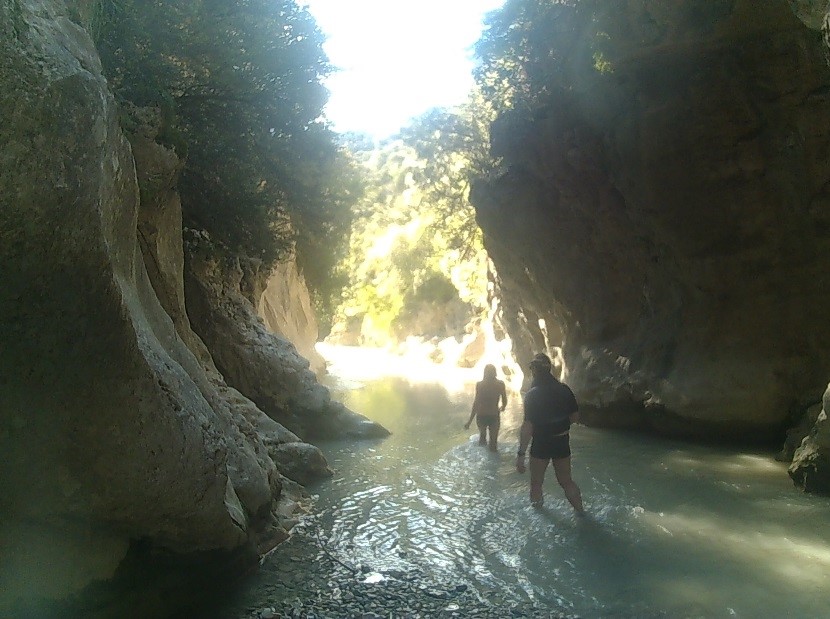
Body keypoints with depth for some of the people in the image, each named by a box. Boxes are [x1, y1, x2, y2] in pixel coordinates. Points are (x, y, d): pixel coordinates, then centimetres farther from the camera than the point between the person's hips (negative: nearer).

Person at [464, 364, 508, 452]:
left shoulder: (480, 384, -16)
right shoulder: (500, 384, -11)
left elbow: (476, 403, -16)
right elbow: (504, 402, -3)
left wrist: (470, 420, -10)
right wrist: (502, 408, 21)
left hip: (481, 416, 0)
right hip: (494, 416, 0)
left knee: (482, 434, 31)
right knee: (493, 441, 17)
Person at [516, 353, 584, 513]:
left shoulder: (532, 394, -19)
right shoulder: (564, 389, -5)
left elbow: (527, 427, -22)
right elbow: (575, 417, 3)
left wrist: (521, 454, -19)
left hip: (541, 444, -4)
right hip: (562, 443, 4)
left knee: (536, 482, 16)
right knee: (566, 481, 18)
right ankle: (580, 511, 19)